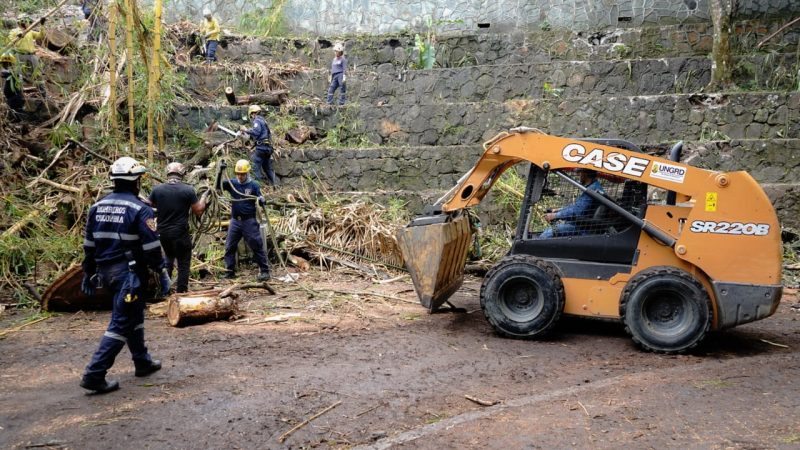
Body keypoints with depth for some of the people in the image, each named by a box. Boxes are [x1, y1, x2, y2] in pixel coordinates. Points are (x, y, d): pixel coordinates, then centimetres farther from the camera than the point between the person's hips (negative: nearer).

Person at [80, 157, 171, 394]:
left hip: (106, 271, 8)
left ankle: (143, 362, 31)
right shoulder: (140, 210, -13)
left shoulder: (97, 206, 8)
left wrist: (89, 273, 20)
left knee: (133, 316, 21)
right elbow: (152, 247, -14)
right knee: (121, 324, -3)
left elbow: (89, 244, 13)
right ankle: (94, 374, -7)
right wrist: (163, 274, -6)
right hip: (129, 272, -8)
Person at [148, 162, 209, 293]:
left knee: (168, 258, 26)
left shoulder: (157, 189, -3)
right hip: (181, 233, -4)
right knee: (183, 263, 8)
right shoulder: (188, 190, -11)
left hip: (162, 233, 4)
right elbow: (198, 211, -6)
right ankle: (181, 292, 9)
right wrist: (204, 197, 9)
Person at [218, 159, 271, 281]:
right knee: (230, 247, 8)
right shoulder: (232, 183, 3)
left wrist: (262, 200, -29)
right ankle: (229, 272, 19)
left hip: (249, 221, -4)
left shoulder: (253, 185, -5)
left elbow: (259, 199, -5)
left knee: (257, 246, -1)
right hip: (235, 221, 4)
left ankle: (265, 271, 5)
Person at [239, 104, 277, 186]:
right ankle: (274, 183, 20)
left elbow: (256, 132, -22)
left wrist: (246, 130, -10)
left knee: (256, 165, -8)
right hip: (268, 147, 10)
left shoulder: (257, 120, -7)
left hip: (261, 147, -10)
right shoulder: (263, 120, 22)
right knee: (267, 167, 17)